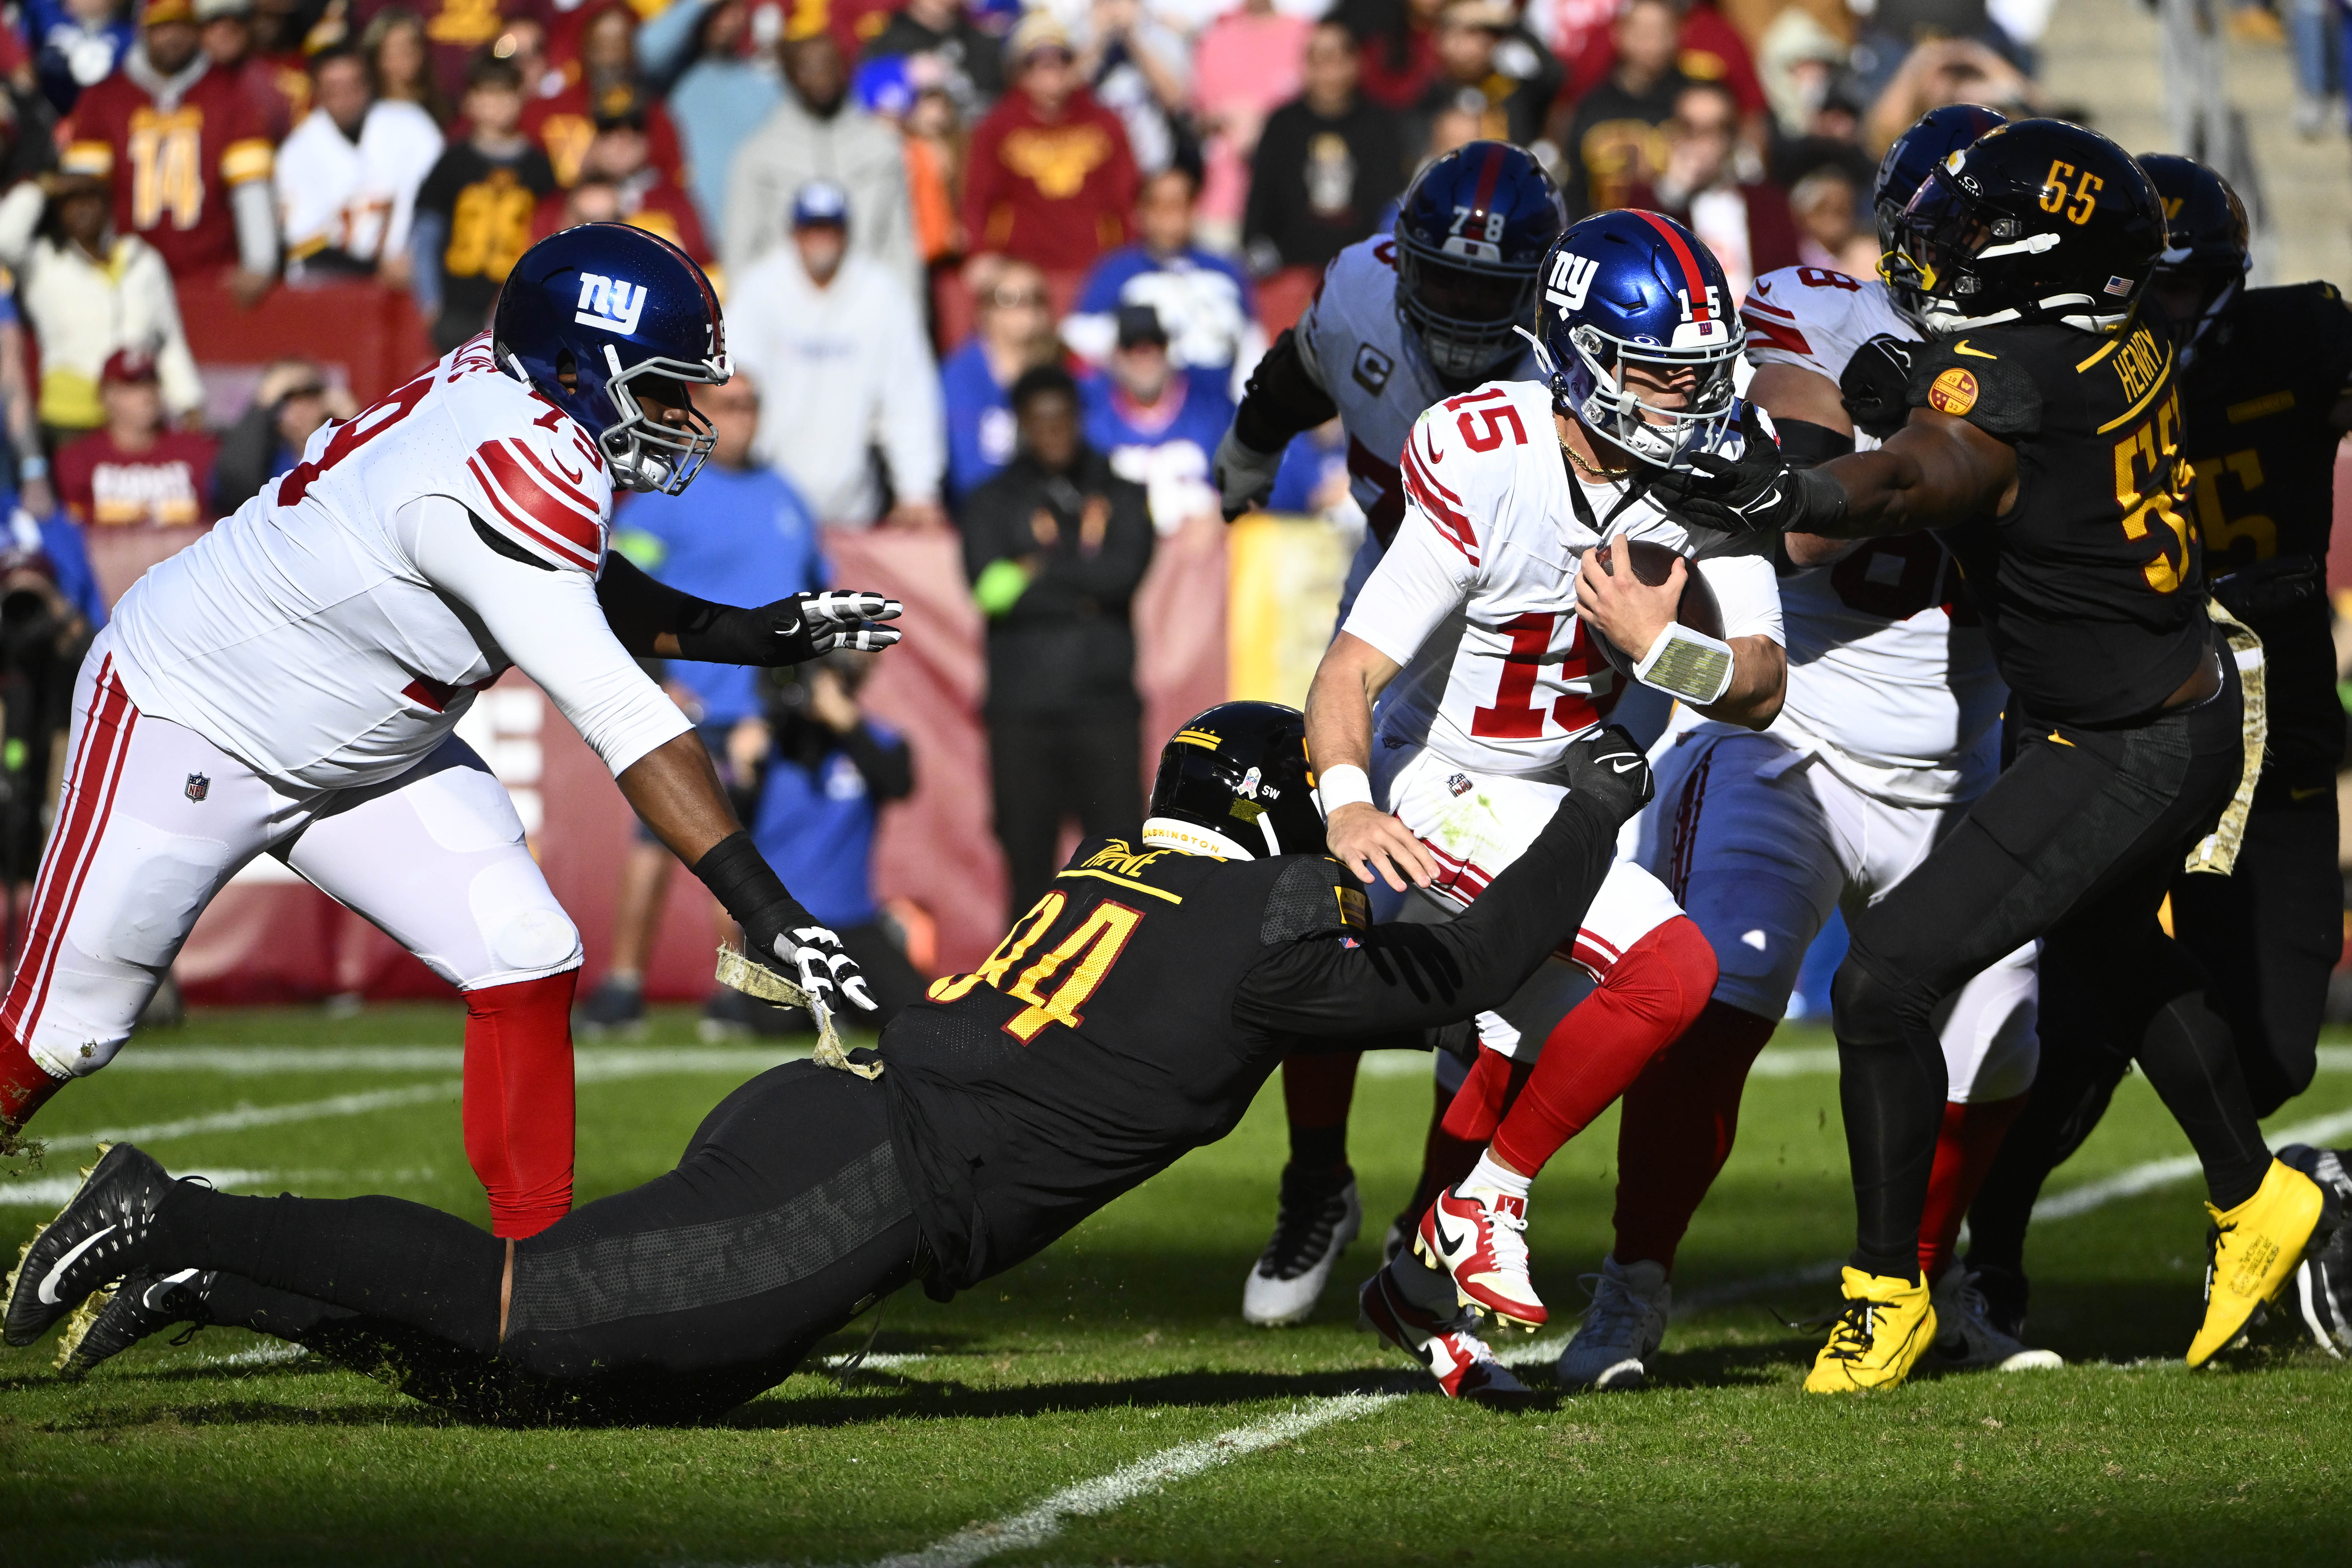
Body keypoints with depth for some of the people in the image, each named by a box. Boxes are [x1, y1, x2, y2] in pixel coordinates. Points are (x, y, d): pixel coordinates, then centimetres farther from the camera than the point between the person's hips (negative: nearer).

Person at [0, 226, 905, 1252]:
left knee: (526, 965, -5)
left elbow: (588, 593, 10)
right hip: (182, 724, -9)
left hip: (363, 756, 9)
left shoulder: (504, 394, -10)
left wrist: (750, 634, -4)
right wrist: (763, 908, -41)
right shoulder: (507, 475, -35)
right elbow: (625, 722, -39)